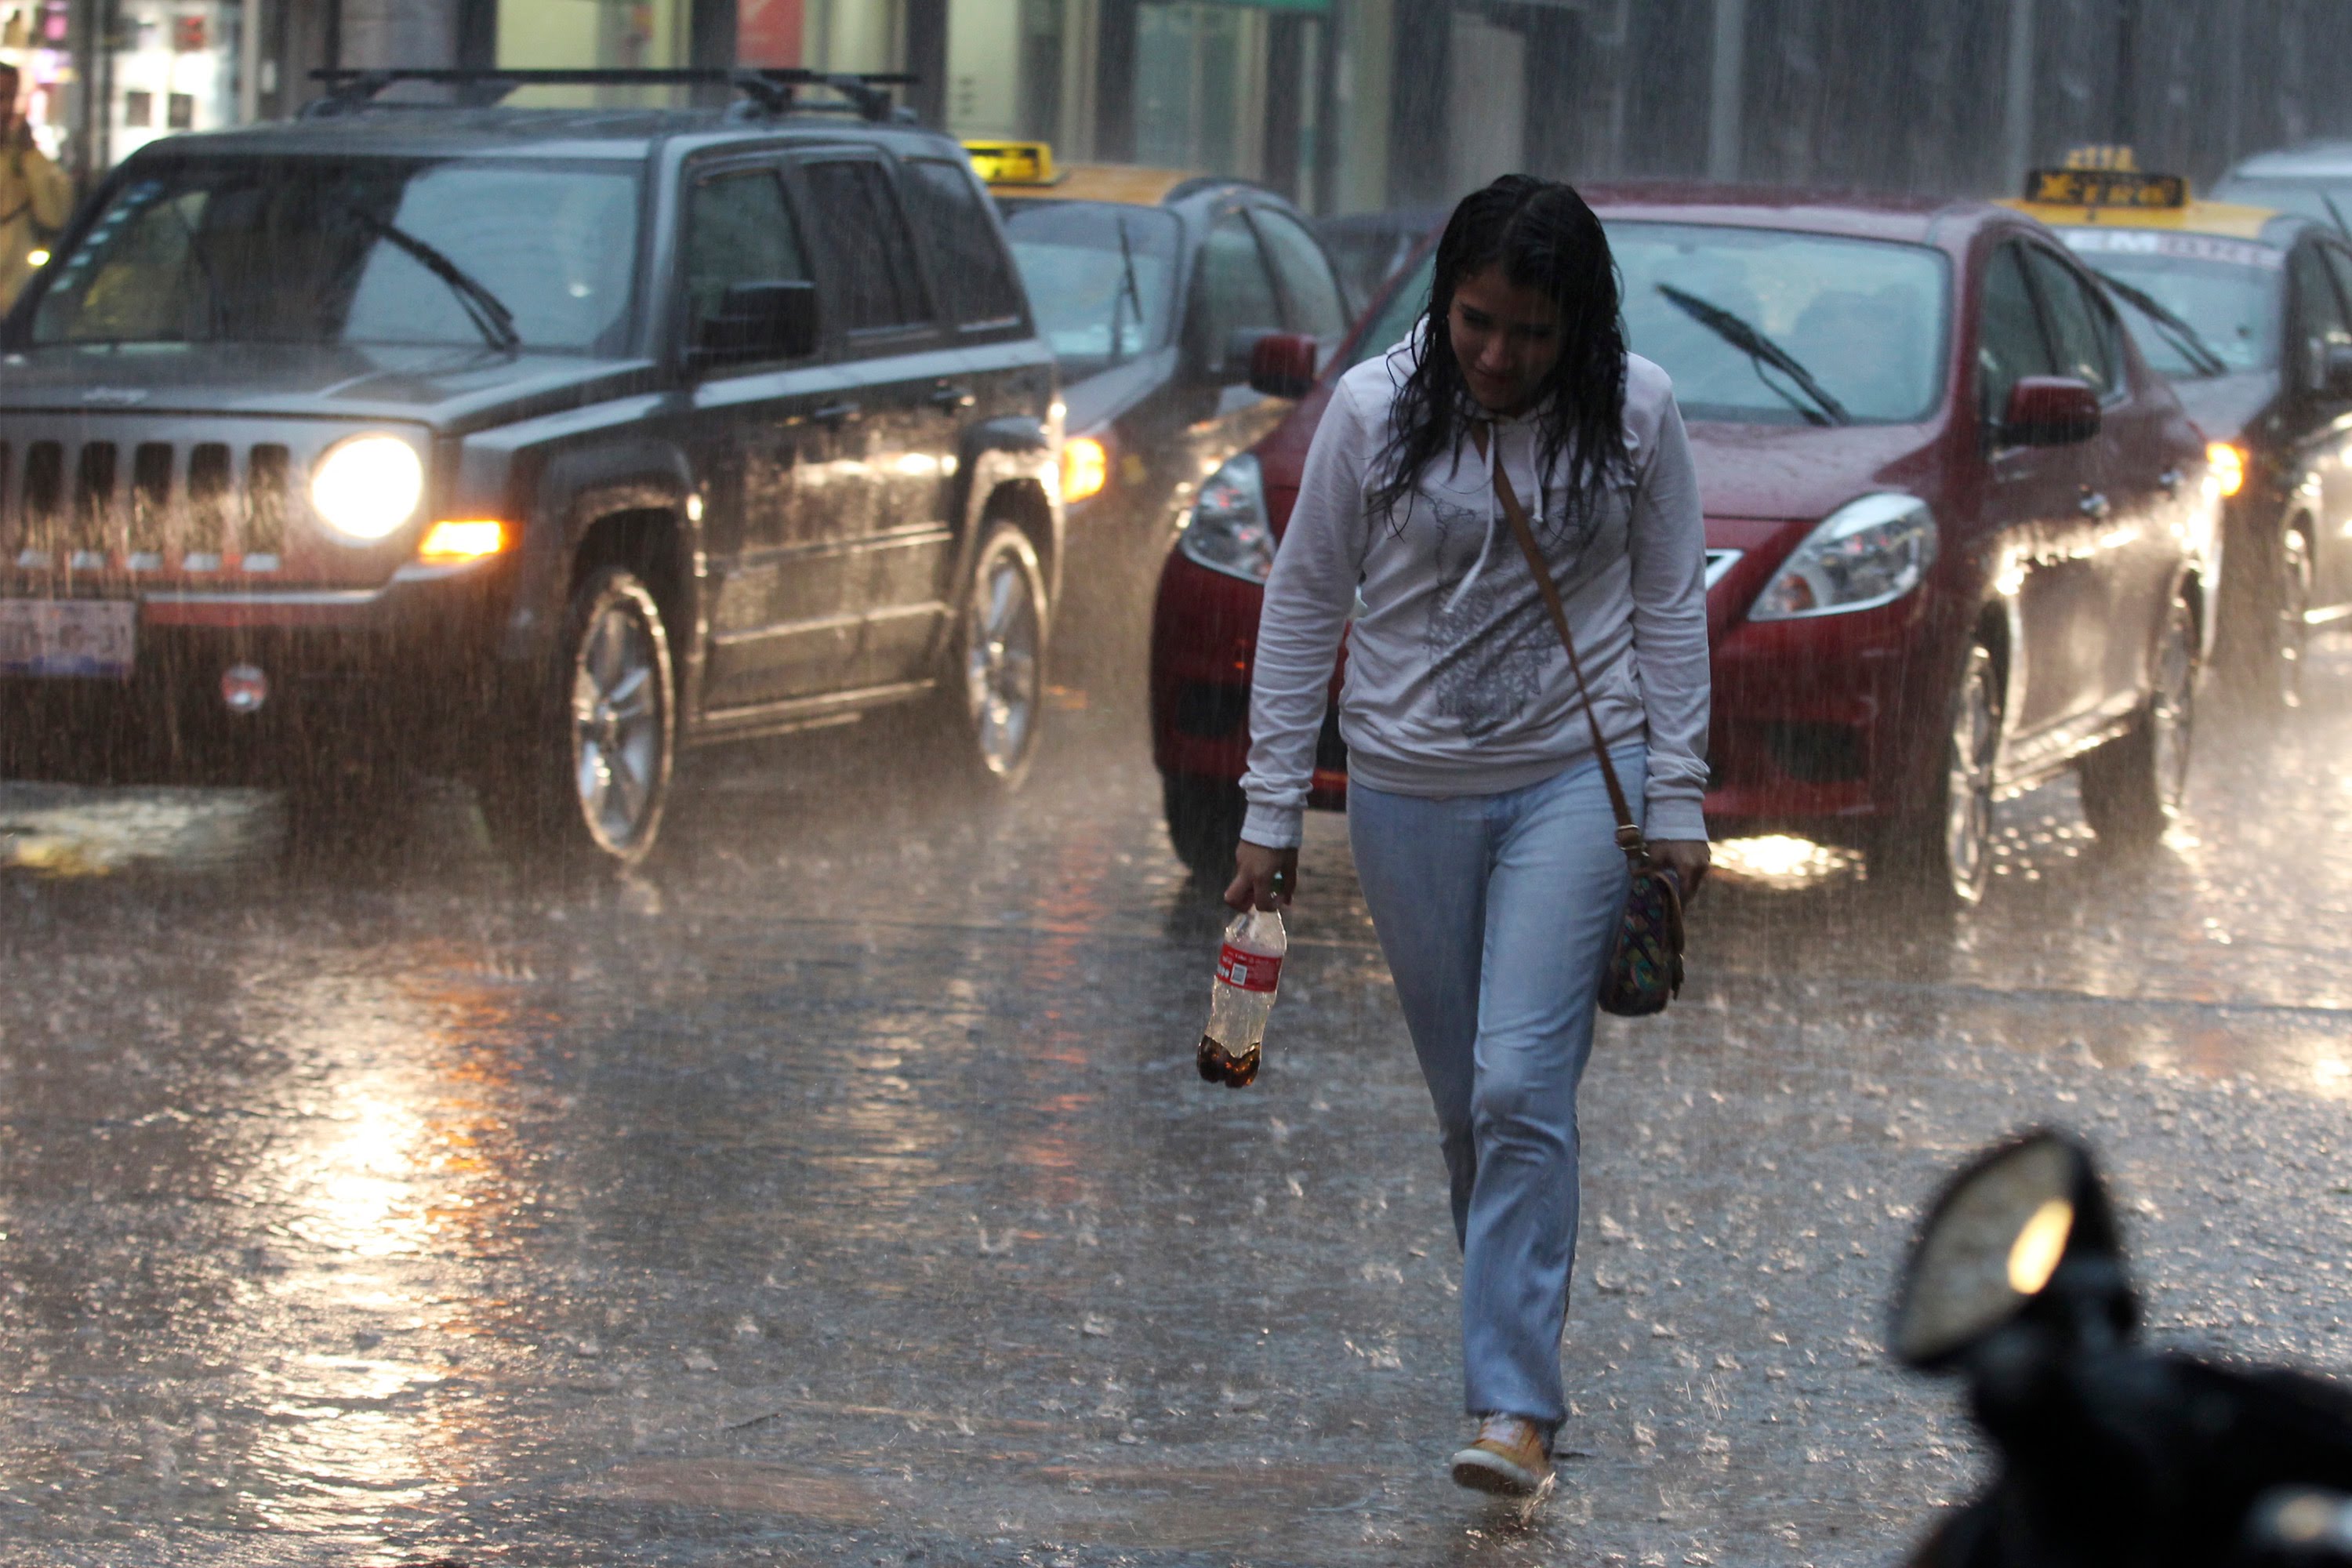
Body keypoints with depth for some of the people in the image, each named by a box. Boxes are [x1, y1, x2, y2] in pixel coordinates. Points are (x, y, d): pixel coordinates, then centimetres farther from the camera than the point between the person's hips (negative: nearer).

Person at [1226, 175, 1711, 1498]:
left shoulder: (1634, 413, -5)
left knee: (1522, 1087, -14)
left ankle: (1516, 1404, -15)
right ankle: (1518, 1323, 29)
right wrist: (1271, 807, 1)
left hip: (1576, 779, -2)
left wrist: (1677, 800, 0)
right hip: (1409, 789, 2)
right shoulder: (1376, 409, -5)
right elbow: (1304, 603, 2)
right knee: (1464, 1101, 8)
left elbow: (1672, 606, 3)